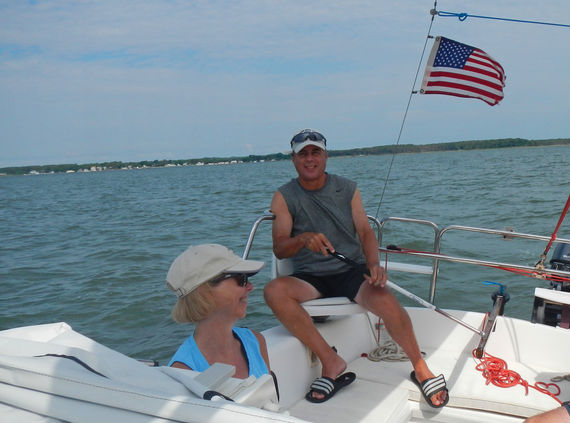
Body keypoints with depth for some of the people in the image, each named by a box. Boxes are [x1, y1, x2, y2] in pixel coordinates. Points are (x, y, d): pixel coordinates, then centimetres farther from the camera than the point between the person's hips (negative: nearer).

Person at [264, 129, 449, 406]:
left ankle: (420, 369, -5)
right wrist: (303, 239, -29)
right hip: (310, 278, 0)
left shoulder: (347, 189, 8)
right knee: (274, 291, -31)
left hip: (352, 271, 0)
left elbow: (365, 231, 1)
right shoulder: (284, 197, 2)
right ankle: (330, 361, -22)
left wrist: (374, 264, -20)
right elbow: (279, 248, -6)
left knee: (386, 300, -30)